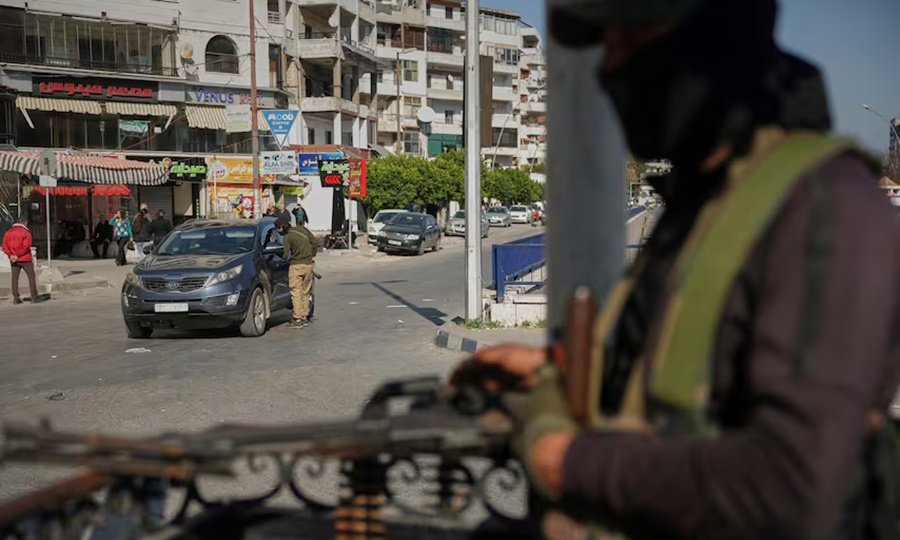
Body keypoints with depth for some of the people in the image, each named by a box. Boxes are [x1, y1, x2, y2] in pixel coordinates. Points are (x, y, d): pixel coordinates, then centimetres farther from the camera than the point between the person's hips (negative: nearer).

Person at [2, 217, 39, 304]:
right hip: (25, 259, -5)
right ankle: (34, 297, 0)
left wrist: (10, 255, -8)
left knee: (15, 278, 8)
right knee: (31, 277, 4)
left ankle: (16, 298, 6)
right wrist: (18, 255, -14)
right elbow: (26, 246, -19)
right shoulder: (26, 232, -8)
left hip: (13, 260, 5)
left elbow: (4, 246, 1)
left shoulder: (8, 232, 9)